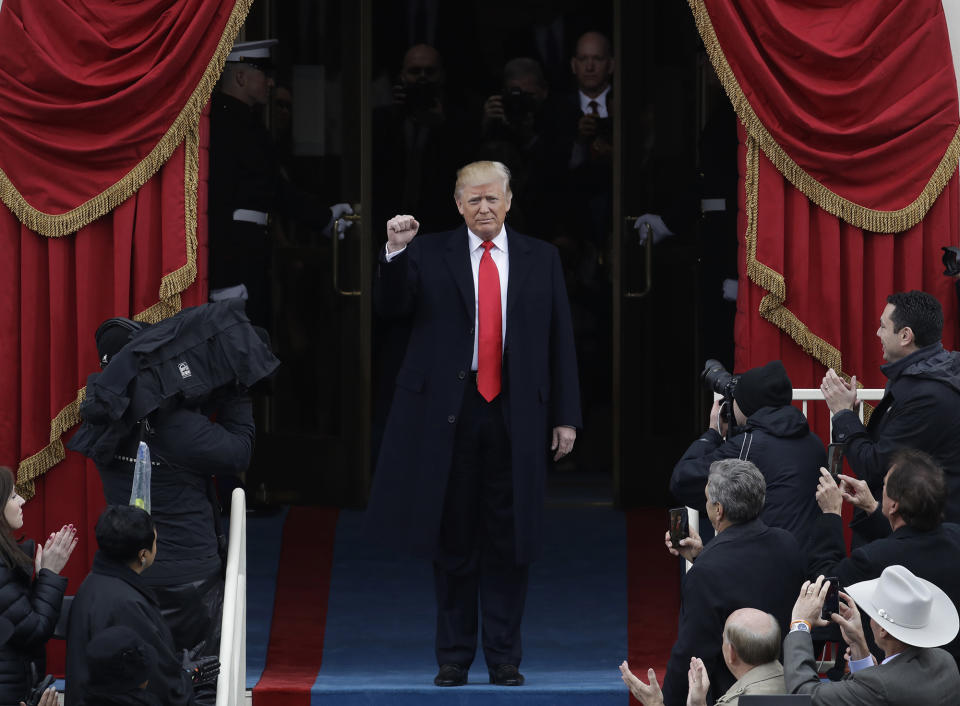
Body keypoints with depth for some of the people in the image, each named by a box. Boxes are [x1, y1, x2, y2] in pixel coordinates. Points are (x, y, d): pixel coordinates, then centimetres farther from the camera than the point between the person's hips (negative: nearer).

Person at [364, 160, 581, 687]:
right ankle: (453, 657, 12)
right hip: (449, 410, -1)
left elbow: (559, 340, 7)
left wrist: (566, 416, 3)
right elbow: (391, 306, -8)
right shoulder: (429, 254, 4)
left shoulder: (540, 259, 8)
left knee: (508, 540, 3)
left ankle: (504, 657, 10)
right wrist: (395, 251, -24)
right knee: (453, 538, 5)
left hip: (515, 415, 1)